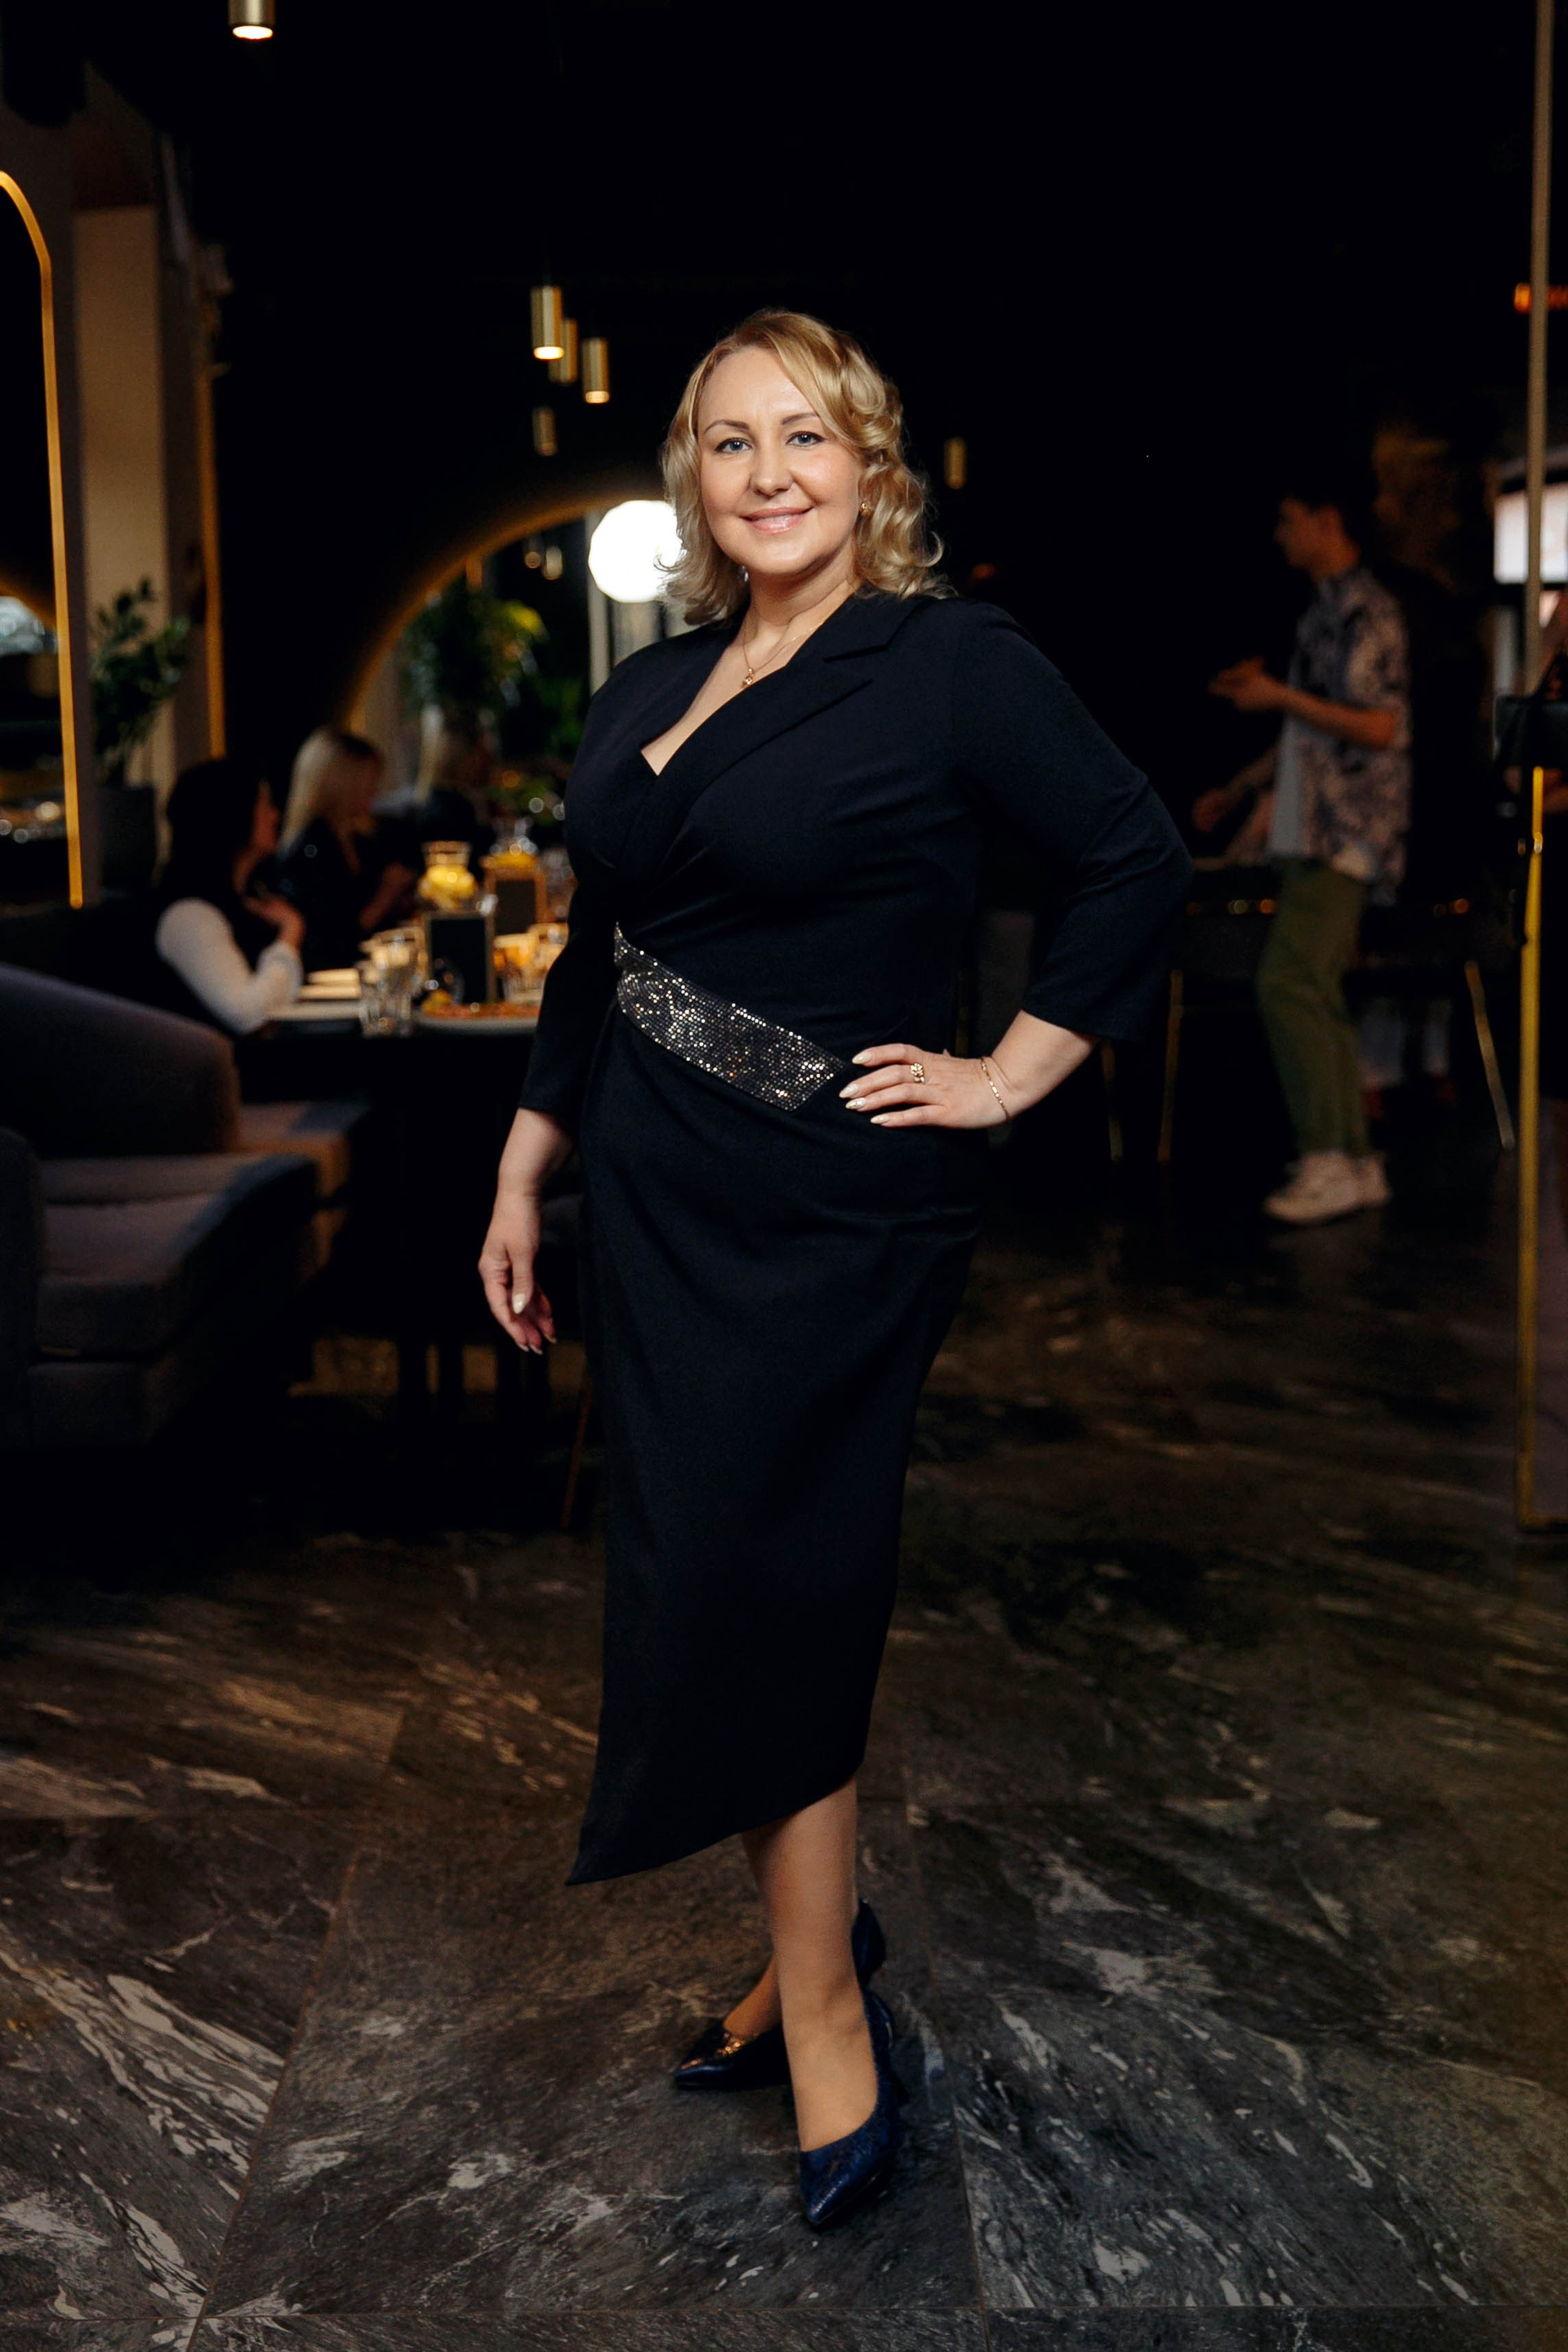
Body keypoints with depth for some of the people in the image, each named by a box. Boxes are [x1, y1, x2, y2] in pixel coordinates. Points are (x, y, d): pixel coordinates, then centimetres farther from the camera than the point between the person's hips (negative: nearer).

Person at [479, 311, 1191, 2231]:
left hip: (829, 1223, -7)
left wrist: (1013, 1072, -10)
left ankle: (824, 2015, 17)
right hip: (652, 1209, 7)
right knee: (701, 1597, 12)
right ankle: (817, 1950, 31)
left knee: (753, 1606, -2)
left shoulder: (951, 664, -8)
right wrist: (524, 1173, 16)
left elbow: (1136, 859, -8)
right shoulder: (647, 693, 11)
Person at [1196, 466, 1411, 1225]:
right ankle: (1356, 1163, 10)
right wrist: (1238, 789, 31)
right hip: (1310, 832, 10)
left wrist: (1278, 696, -15)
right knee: (1315, 995, 7)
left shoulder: (1367, 611, -9)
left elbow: (1378, 728, -17)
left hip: (1345, 834, -10)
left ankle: (1328, 1159, -15)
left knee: (1289, 985, -16)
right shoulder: (1324, 613, 21)